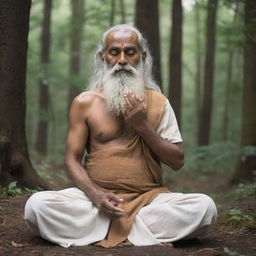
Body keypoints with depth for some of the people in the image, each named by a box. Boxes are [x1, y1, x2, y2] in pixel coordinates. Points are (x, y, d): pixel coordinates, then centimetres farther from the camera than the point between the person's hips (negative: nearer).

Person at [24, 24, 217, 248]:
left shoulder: (158, 103, 8)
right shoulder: (84, 103, 6)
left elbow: (178, 161, 5)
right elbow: (72, 160, 2)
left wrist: (143, 127, -8)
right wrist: (96, 195, -17)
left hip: (148, 198, 1)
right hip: (96, 197, -1)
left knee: (205, 206, -27)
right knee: (36, 205, -28)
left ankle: (99, 229, -21)